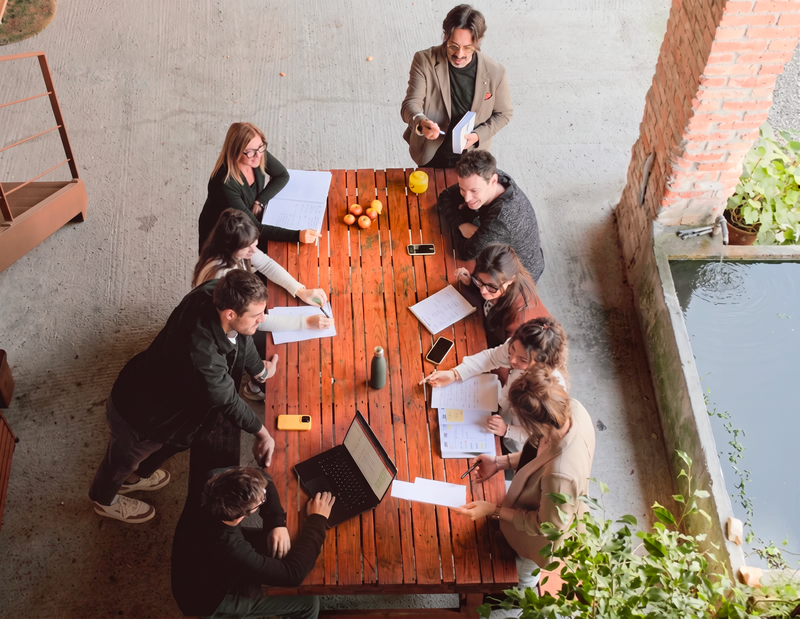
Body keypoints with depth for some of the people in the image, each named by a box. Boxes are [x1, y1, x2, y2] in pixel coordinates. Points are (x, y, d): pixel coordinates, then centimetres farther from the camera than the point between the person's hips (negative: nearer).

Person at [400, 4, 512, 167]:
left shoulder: (495, 73, -17)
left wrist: (478, 135, -20)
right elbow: (411, 103, -23)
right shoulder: (424, 61, -19)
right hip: (430, 155, 0)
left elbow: (503, 113, -3)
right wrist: (421, 123, -47)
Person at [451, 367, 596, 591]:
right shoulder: (573, 408, -31)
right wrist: (500, 462, -11)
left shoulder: (560, 474, -51)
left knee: (524, 573, 33)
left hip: (536, 536, -5)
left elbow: (547, 527, -28)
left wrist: (492, 510, -24)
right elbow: (540, 452, -7)